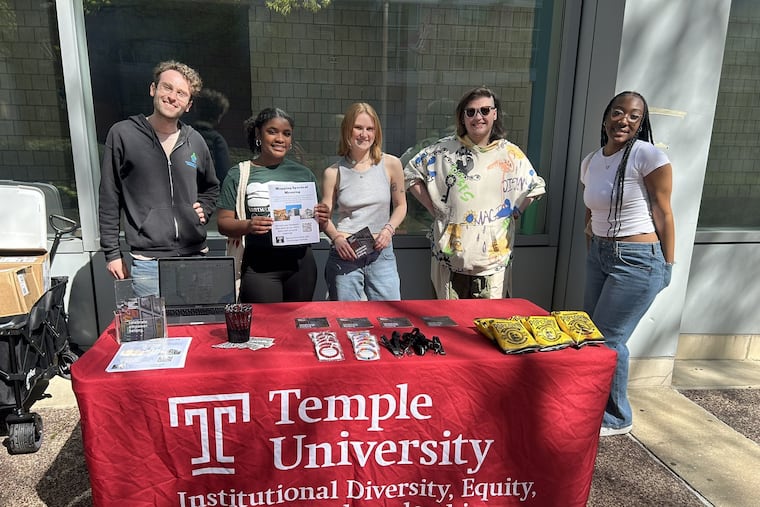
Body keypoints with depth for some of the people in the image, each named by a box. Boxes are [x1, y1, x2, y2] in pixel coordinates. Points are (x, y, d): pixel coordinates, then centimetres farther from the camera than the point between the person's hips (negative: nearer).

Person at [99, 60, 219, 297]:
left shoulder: (195, 141, 8)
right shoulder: (123, 134, -1)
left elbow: (211, 187, 26)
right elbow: (109, 200, 2)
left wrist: (204, 209, 6)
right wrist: (112, 253, 0)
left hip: (195, 254, 3)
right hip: (148, 260, -3)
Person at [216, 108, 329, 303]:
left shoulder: (304, 175, 10)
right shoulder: (239, 175, 2)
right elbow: (223, 223, -1)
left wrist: (320, 219, -5)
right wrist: (248, 226, -20)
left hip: (301, 263, 3)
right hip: (259, 265, -3)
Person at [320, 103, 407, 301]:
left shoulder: (391, 165, 1)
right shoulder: (333, 173, 2)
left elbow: (400, 205, 11)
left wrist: (389, 229, -6)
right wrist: (337, 238, -15)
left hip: (381, 254, 1)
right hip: (345, 254, 0)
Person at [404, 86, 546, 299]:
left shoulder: (510, 154, 2)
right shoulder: (444, 149, 0)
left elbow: (535, 187, 15)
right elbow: (410, 172, 8)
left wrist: (512, 214, 4)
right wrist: (433, 208, 3)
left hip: (494, 257, 0)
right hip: (450, 255, 0)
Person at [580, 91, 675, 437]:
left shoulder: (648, 156, -13)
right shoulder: (590, 162, 7)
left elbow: (662, 213, -10)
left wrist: (667, 266, -8)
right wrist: (593, 250, 15)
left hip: (637, 261, -7)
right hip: (599, 254, 7)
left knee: (607, 339, -4)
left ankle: (617, 419, 18)